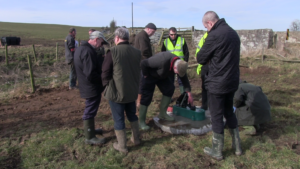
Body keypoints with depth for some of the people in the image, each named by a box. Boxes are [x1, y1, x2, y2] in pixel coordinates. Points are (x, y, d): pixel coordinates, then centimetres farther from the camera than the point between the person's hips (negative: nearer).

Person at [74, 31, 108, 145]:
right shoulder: (88, 51, -24)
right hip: (92, 88, -10)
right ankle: (90, 137, 18)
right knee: (90, 112, 3)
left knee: (90, 110, 24)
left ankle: (90, 130, 42)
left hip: (88, 87, 10)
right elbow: (90, 74, -29)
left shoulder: (81, 48, 9)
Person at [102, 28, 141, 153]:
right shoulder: (137, 52, 1)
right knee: (132, 115, 24)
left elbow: (105, 73, -12)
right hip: (132, 91, 5)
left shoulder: (113, 52, -16)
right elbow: (138, 71, 8)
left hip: (116, 92, -5)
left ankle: (122, 146, 21)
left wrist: (107, 86, 3)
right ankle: (136, 139, 37)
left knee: (119, 119, 9)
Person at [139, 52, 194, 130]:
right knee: (146, 97, -10)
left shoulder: (180, 64, -16)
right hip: (150, 75, -7)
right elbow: (143, 63, -34)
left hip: (161, 76, 7)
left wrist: (189, 94, -5)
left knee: (169, 89, -3)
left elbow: (184, 79, -3)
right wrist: (146, 76, -20)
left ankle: (162, 113, 11)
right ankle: (141, 122, -1)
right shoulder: (163, 61, -41)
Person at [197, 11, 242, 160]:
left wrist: (208, 59, 8)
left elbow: (200, 58, -12)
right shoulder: (233, 33, 9)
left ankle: (217, 151, 20)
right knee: (229, 112, 21)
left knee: (216, 116, 5)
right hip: (232, 81, 8)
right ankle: (237, 146, 32)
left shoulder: (214, 35, -18)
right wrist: (212, 59, 3)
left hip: (217, 83, -8)